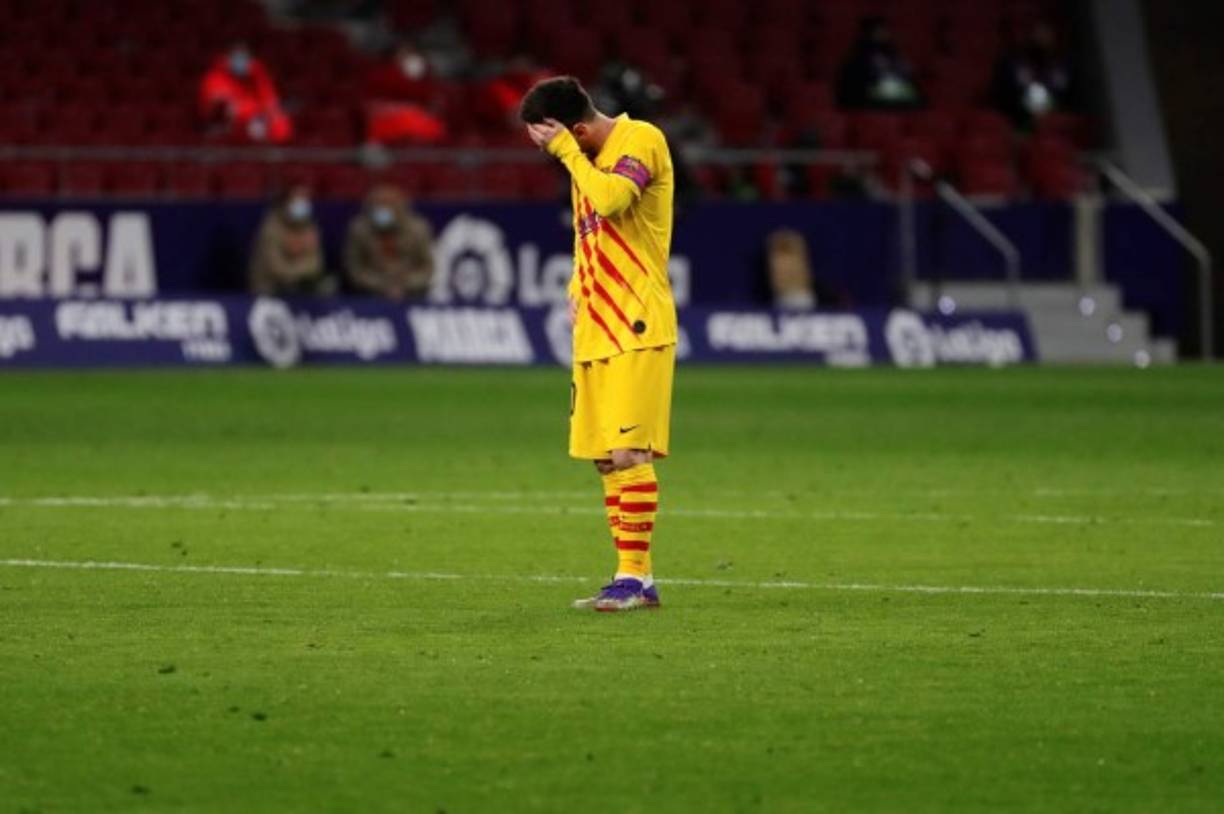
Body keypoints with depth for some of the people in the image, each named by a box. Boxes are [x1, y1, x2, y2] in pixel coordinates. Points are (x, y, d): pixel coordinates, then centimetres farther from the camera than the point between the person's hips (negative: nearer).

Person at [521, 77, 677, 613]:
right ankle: (632, 580, 12)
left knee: (628, 453, -13)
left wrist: (566, 149, -18)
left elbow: (610, 200, -28)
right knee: (605, 458, 8)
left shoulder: (641, 140, -10)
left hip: (637, 330, -9)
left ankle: (635, 577, -11)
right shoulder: (586, 162, 17)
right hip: (594, 333, 9)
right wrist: (577, 289, 15)